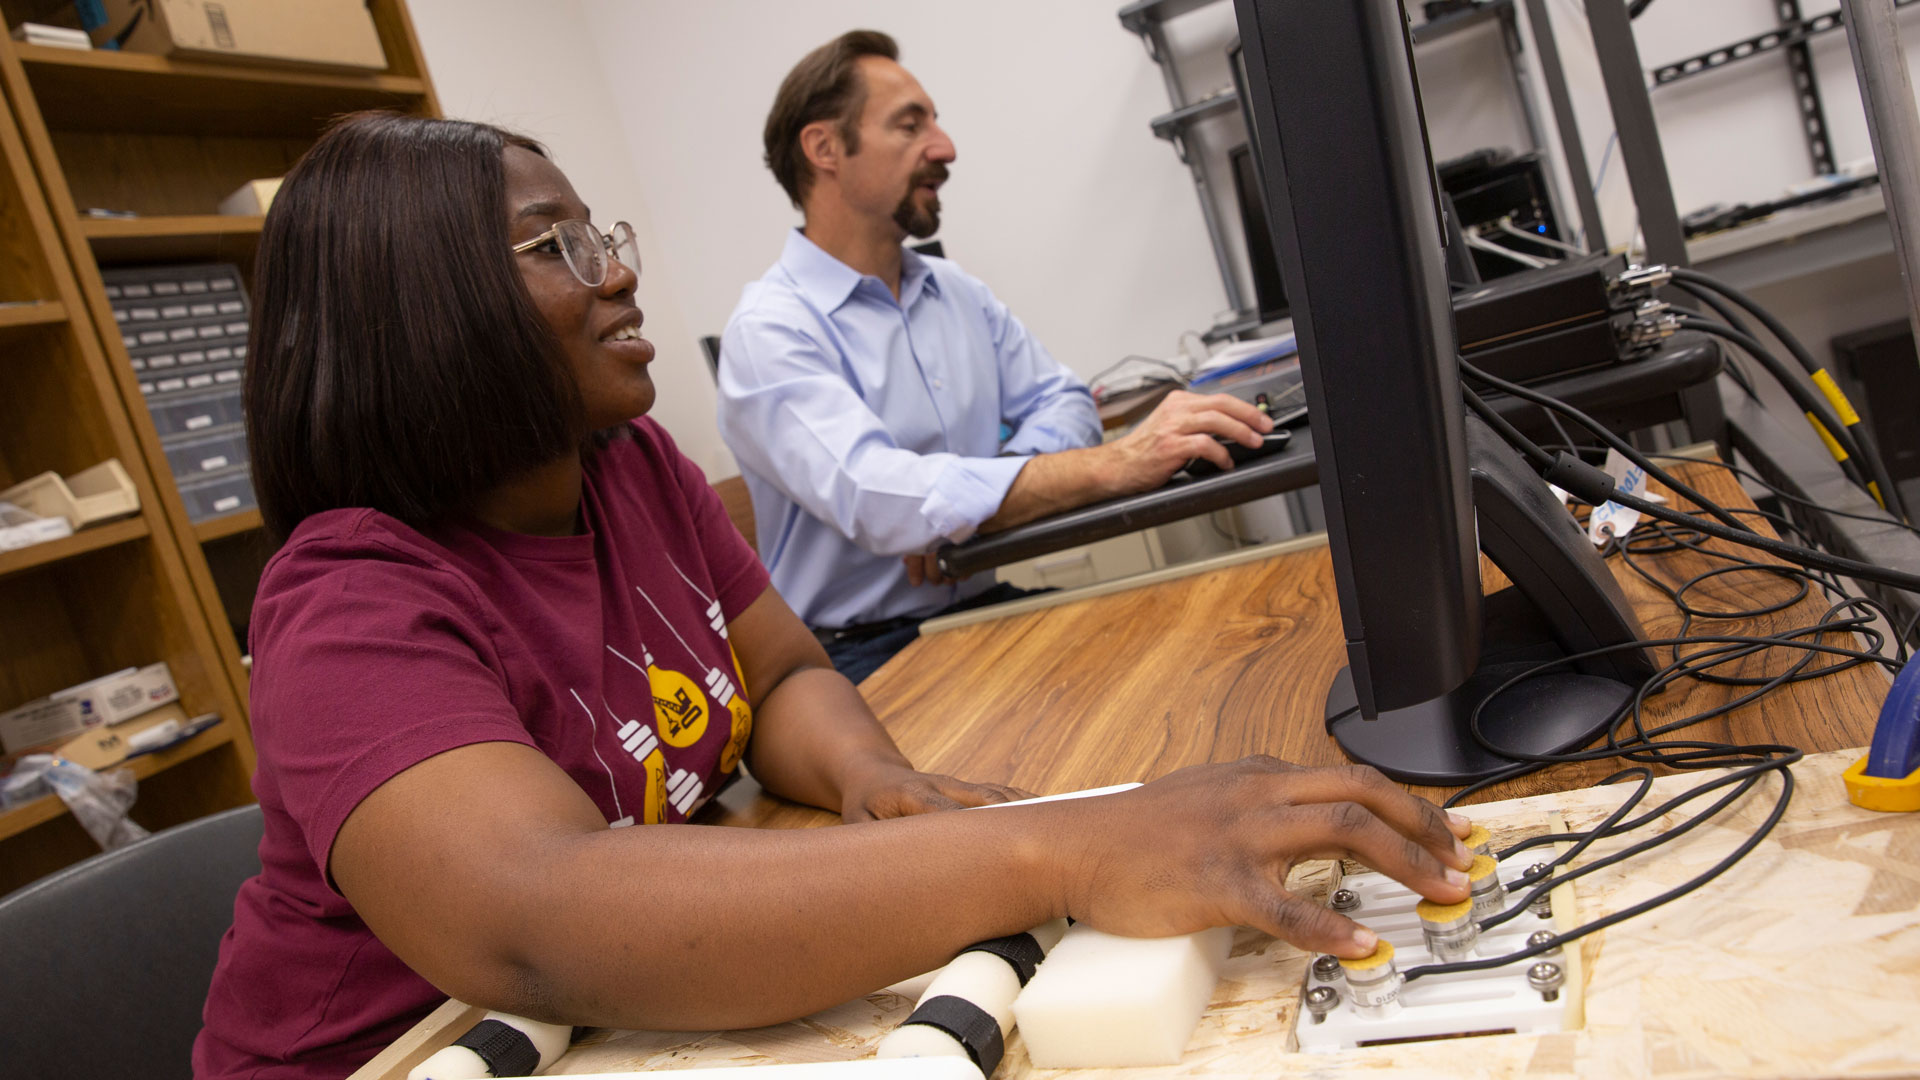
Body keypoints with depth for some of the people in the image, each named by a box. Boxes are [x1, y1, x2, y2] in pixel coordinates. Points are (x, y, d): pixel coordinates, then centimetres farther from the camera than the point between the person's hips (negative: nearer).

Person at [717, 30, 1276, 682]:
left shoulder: (957, 293, 14)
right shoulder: (768, 333, -13)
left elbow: (1059, 400, 10)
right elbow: (875, 497, -27)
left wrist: (969, 503, -13)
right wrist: (1116, 465, -35)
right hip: (863, 656, -7)